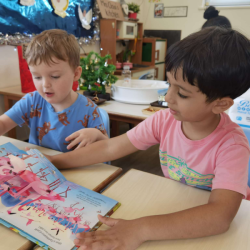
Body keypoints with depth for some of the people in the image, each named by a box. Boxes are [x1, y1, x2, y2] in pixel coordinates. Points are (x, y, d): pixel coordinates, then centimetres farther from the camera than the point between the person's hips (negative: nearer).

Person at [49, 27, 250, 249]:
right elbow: (109, 148, -12)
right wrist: (50, 162, -14)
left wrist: (140, 230, -45)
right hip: (174, 214, 3)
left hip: (218, 230, -2)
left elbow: (220, 216, -37)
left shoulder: (231, 145, -26)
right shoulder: (164, 120, -15)